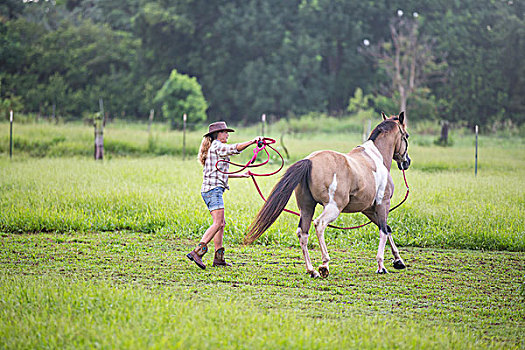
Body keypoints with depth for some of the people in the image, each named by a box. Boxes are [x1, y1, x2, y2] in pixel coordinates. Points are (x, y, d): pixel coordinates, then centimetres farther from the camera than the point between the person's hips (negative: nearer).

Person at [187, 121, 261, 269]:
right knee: (218, 223, -17)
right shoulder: (217, 146, -7)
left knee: (221, 223, 12)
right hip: (213, 189, -11)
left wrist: (241, 175, 32)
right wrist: (253, 141, -16)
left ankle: (218, 258, 12)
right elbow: (235, 148, -21)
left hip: (209, 190, 11)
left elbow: (220, 173, 28)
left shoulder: (213, 148, 23)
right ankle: (197, 252, -25)